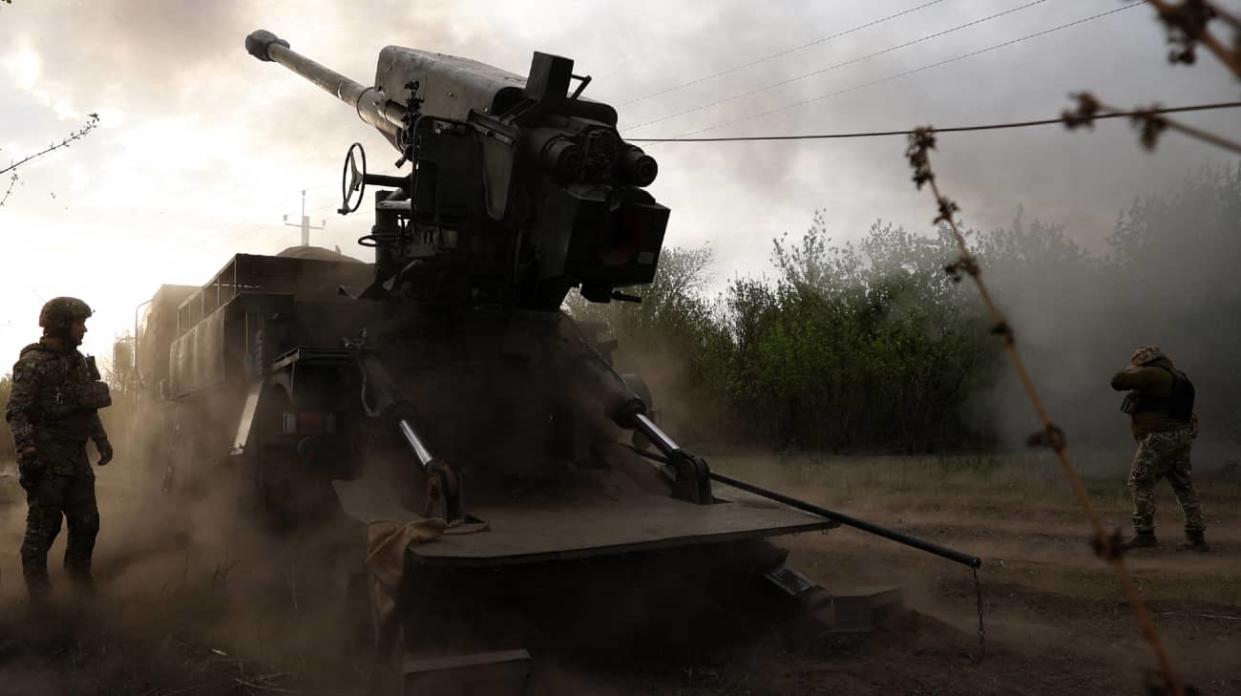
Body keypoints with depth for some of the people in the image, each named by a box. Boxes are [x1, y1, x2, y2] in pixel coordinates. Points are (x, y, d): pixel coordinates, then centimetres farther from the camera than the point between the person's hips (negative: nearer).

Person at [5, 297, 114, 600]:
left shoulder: (78, 361, 13)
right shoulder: (34, 363, -11)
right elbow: (15, 411, -16)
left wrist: (102, 440, 21)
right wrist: (26, 447, -27)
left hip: (76, 458, 7)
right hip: (47, 460, -7)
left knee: (86, 521, 11)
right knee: (44, 523, 0)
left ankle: (78, 570, 27)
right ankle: (35, 580, 14)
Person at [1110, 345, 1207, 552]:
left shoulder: (1153, 374, -11)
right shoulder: (1178, 377, 18)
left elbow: (1118, 382, -12)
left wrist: (1129, 372, 8)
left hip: (1160, 438, -9)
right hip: (1181, 437, 9)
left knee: (1140, 483, -3)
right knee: (1183, 486, 14)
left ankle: (1144, 533, -4)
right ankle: (1196, 537, 16)